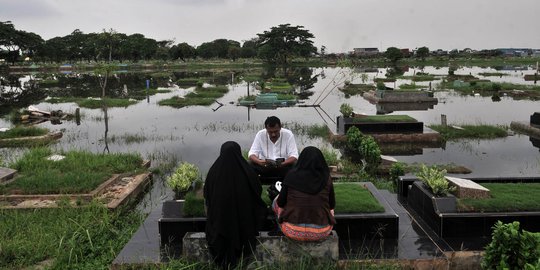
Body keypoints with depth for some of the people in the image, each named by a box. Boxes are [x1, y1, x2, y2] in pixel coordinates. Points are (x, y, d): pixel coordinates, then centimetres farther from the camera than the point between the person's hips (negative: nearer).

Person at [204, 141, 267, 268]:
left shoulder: (213, 172, -14)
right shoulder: (247, 172, -16)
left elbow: (206, 196, -2)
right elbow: (258, 191, -3)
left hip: (219, 220, 1)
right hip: (243, 221, -1)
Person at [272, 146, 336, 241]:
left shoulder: (291, 175, -9)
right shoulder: (326, 179, -5)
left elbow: (281, 203, 1)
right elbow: (332, 205, 8)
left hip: (293, 232, -1)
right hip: (321, 233, 2)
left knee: (276, 202, 27)